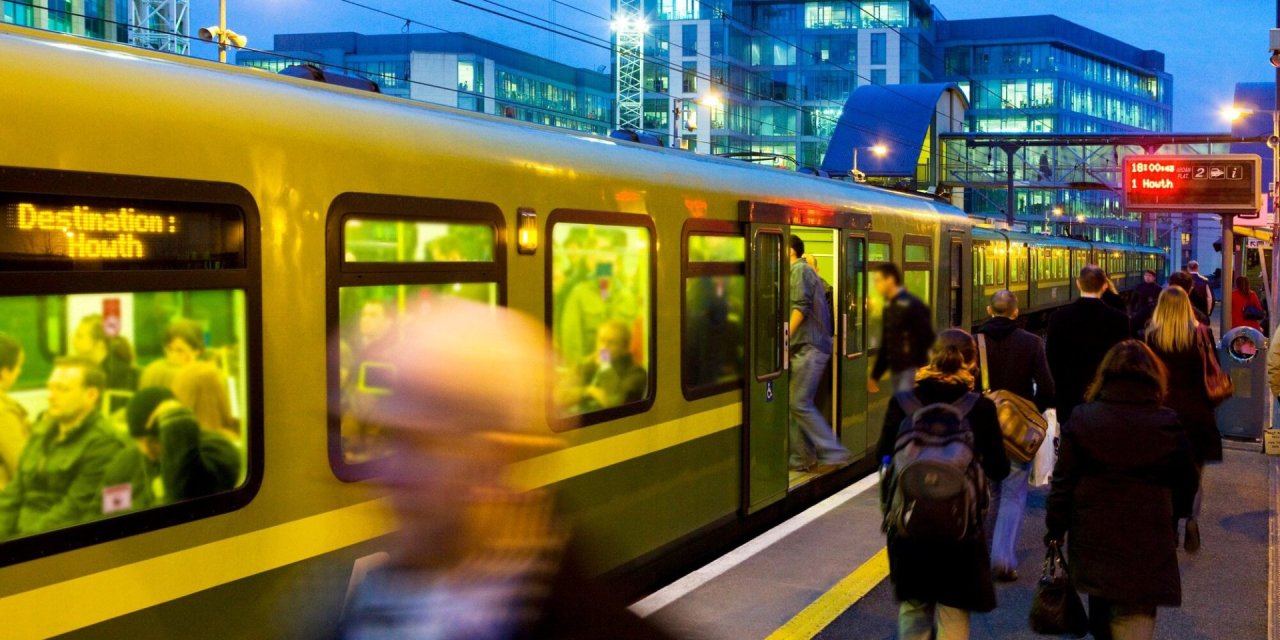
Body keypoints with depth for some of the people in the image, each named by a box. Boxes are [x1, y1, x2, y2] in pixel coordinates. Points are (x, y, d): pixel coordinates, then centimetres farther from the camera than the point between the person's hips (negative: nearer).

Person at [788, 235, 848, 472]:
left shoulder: (800, 270, -8)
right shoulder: (803, 271, 22)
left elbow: (800, 308, -18)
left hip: (809, 348, -10)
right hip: (804, 348, 10)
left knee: (800, 404, -10)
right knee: (795, 403, 8)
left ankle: (832, 453, -7)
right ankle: (802, 457, 10)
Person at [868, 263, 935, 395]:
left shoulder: (912, 305, -12)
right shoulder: (889, 307, 13)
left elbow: (927, 339, -15)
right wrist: (875, 375, 19)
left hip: (913, 370, -8)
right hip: (897, 371, 8)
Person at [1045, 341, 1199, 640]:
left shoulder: (1081, 419, -4)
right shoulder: (1168, 425, -6)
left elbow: (1063, 481, -3)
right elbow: (1185, 484, 5)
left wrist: (1055, 527, 7)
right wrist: (1171, 516, 23)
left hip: (1092, 535, 2)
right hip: (1148, 543, -2)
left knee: (1101, 613, 22)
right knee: (1136, 616, 2)